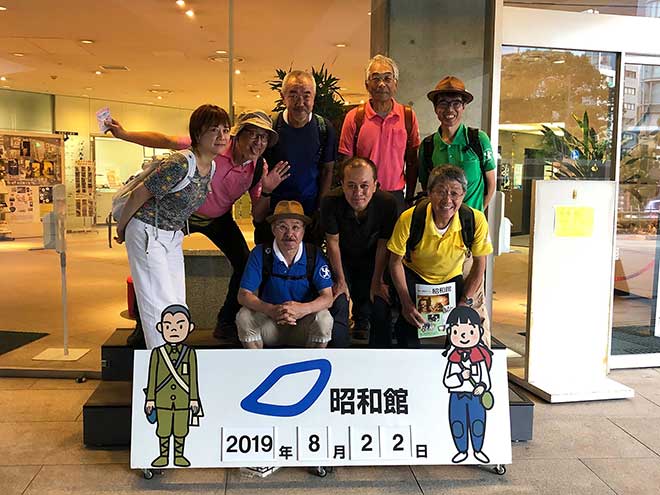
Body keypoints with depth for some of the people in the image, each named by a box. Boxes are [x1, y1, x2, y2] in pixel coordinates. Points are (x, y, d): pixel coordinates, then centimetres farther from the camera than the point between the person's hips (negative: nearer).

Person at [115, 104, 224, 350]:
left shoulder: (212, 166, -2)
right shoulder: (180, 164, -27)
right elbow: (139, 194, -19)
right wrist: (121, 228, -6)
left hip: (172, 236, 8)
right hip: (147, 232, -8)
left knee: (177, 303, 8)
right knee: (159, 302, -7)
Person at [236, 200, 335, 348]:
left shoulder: (314, 255, -10)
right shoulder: (260, 254, -10)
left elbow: (327, 298, -14)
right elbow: (244, 295, -14)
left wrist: (303, 309, -35)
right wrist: (270, 310, -34)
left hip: (304, 325, 0)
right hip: (270, 324, 1)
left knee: (324, 319, -29)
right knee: (244, 317, -25)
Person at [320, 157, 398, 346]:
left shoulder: (387, 203, -29)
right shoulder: (330, 202, -30)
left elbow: (383, 245, -16)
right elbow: (333, 242, -16)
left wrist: (377, 282, -11)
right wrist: (340, 280, -12)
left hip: (372, 259, 1)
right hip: (342, 258, 0)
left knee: (380, 304, -5)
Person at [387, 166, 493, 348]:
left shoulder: (476, 220, -24)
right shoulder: (409, 219, -27)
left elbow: (479, 263, -8)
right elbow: (396, 261, -13)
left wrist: (466, 302, -12)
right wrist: (406, 303, -19)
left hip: (452, 278, 2)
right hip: (414, 276, -1)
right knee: (410, 321, -23)